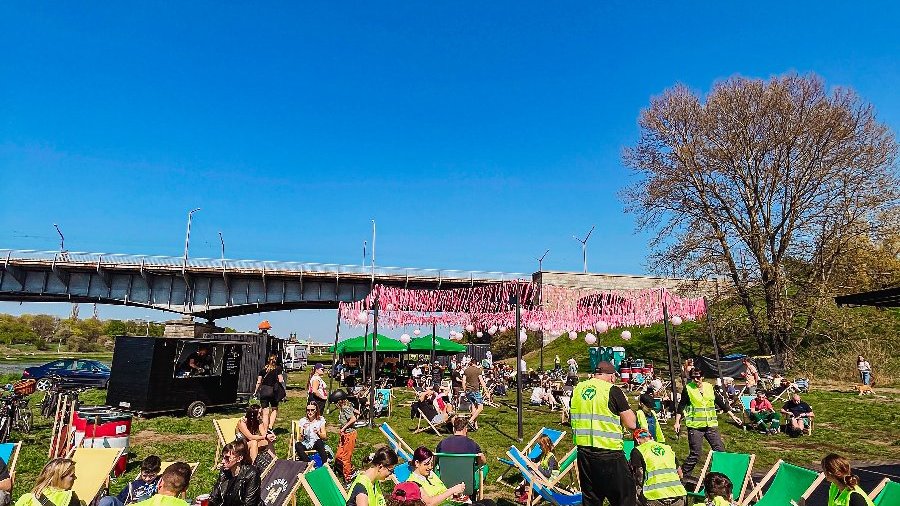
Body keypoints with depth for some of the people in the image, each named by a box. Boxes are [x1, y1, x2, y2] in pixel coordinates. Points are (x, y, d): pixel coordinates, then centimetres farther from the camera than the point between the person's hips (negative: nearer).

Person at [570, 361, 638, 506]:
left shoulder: (577, 389, 5)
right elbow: (631, 424, -9)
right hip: (608, 453, -5)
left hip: (583, 451, 6)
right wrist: (628, 410, 7)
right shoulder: (613, 391, -11)